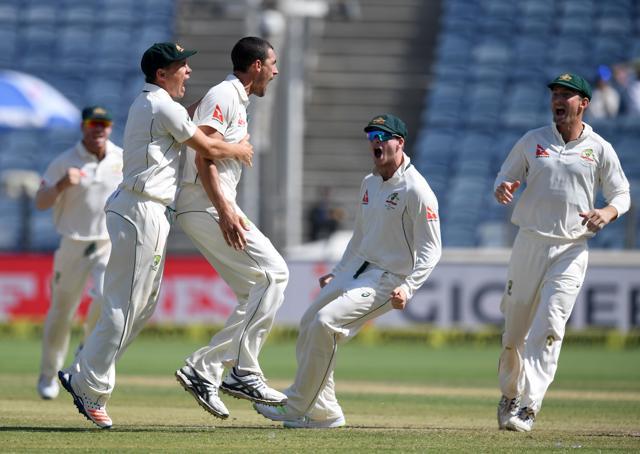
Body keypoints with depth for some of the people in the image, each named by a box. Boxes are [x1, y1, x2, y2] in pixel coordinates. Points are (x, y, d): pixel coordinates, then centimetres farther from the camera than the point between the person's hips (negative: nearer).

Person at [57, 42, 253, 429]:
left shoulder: (147, 104, 19)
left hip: (147, 213, 11)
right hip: (143, 211, -11)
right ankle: (92, 387, -5)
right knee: (125, 304, -8)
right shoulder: (163, 107, -12)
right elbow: (208, 148, -8)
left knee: (145, 303, 13)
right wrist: (239, 150, 10)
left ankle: (84, 378, 14)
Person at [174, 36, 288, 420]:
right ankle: (244, 371, -19)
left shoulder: (238, 101, 22)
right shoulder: (223, 96, -9)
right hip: (206, 205, -10)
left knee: (257, 294, 7)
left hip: (217, 207, 10)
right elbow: (203, 157, -19)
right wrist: (225, 211, -26)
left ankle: (204, 370, 2)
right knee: (273, 272, -15)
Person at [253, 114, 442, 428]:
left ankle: (297, 407, -15)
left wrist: (408, 287, -30)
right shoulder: (370, 184, 12)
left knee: (326, 322, -23)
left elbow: (430, 249, -18)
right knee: (310, 323, 6)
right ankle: (323, 412, 12)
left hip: (388, 281, -9)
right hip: (356, 270, 9)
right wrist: (337, 273, 24)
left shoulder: (416, 190, -16)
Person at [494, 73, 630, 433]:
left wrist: (608, 212, -13)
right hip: (530, 242, 2)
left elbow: (622, 195, 10)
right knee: (515, 327, 6)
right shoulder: (532, 141, 8)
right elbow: (505, 179, 13)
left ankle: (529, 407, -16)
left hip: (571, 250, -2)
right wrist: (502, 190, -12)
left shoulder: (600, 150, 4)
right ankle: (510, 394, 27)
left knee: (548, 329, -14)